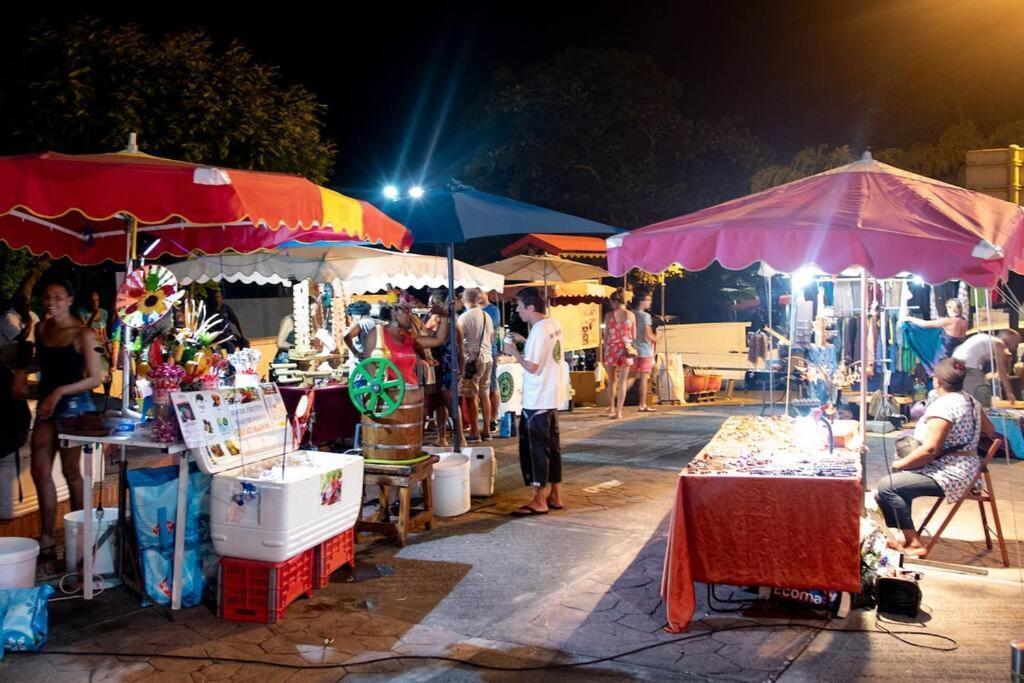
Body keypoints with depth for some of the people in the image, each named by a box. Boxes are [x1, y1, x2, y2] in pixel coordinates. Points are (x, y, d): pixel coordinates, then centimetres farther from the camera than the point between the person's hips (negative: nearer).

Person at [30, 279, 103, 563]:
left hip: (73, 405, -6)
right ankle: (46, 540, 8)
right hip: (46, 404, 6)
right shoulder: (41, 329, 8)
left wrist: (60, 392, -18)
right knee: (40, 470, 1)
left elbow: (95, 379, -11)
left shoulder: (83, 334, -10)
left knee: (70, 470, 2)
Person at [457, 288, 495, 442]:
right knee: (484, 395, 12)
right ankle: (486, 431, 17)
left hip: (472, 359, -7)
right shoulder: (487, 316, 8)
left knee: (471, 397, -1)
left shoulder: (464, 317, -11)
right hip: (487, 358, 7)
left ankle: (474, 433, 1)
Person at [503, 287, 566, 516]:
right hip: (551, 396, 9)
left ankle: (539, 501, 4)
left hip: (537, 400, -9)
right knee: (551, 446, 14)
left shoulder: (538, 330, -21)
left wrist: (513, 351, -8)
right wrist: (524, 342, 14)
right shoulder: (553, 324, 8)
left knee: (535, 448, -2)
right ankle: (555, 496, 22)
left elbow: (532, 367, -22)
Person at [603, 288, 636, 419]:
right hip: (625, 349, 0)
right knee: (622, 381, 3)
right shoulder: (631, 315, 0)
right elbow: (634, 336, 5)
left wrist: (605, 350, 9)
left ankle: (611, 408, 23)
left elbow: (606, 335, 0)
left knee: (612, 381, 16)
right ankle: (619, 411, -1)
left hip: (611, 349, 0)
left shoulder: (609, 315, -3)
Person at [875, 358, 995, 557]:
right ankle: (905, 536, 14)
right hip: (966, 470, 11)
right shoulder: (970, 399, 9)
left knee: (886, 486, -19)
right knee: (897, 481, 19)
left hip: (950, 474, -11)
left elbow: (929, 450, -25)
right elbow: (990, 431, 24)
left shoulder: (942, 405, -19)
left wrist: (900, 463, -12)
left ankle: (913, 542, -13)